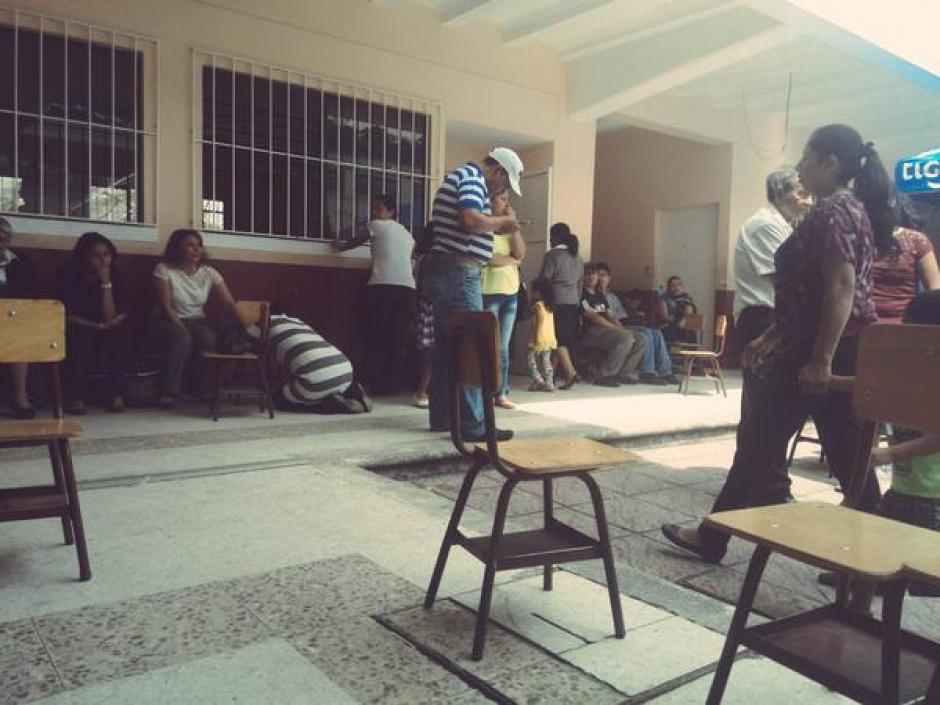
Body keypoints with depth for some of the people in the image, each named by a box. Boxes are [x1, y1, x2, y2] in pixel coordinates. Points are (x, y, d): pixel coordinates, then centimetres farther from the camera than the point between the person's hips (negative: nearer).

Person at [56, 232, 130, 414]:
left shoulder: (115, 276, -9)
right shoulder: (69, 275, -12)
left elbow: (109, 318, -19)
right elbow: (67, 316, -12)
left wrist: (106, 283, -24)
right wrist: (99, 326, -19)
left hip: (106, 337, 2)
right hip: (76, 334, -2)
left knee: (118, 333, -29)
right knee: (80, 336, -33)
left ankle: (117, 394, -24)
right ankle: (76, 396, -29)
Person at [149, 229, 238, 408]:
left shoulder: (209, 273, 1)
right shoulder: (164, 270, -8)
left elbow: (230, 304, -4)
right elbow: (165, 306, -13)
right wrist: (182, 330, -25)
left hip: (197, 322, 3)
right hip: (168, 321, -3)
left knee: (209, 339, -32)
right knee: (182, 338, -37)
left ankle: (204, 390, -12)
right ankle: (168, 393, -25)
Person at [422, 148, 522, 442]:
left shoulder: (460, 178, 23)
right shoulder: (472, 177, -8)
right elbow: (471, 220, -25)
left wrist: (496, 227, 16)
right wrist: (503, 221, -9)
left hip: (447, 271, 10)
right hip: (458, 273, -10)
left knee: (447, 346, 11)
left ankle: (442, 417, 17)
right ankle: (473, 425, -7)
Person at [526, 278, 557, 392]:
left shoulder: (537, 305, -10)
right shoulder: (550, 306, 12)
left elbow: (537, 323, -17)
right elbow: (552, 323, 14)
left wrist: (534, 338, -17)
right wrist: (554, 338, 18)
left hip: (540, 339, -8)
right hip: (550, 338, 8)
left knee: (532, 359, 0)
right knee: (546, 361, 12)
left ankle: (539, 380, -9)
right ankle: (549, 383, 9)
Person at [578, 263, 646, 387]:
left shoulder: (600, 296, 25)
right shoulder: (582, 295, -3)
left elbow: (610, 316, 20)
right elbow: (592, 317, -12)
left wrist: (623, 329, 0)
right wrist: (618, 329, -14)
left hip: (606, 330, 9)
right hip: (590, 331, -9)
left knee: (640, 343, -3)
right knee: (626, 339, -29)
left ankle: (624, 374, -3)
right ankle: (603, 375, -23)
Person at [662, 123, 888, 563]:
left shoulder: (832, 211, -13)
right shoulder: (851, 209, 19)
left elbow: (841, 289, -23)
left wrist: (820, 359, -26)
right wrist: (771, 337, 22)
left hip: (824, 349, -10)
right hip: (846, 349, 10)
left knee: (759, 440, 0)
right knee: (849, 453, 11)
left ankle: (712, 537, 13)